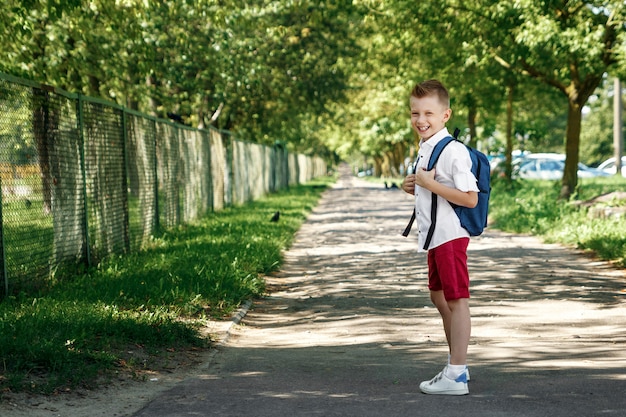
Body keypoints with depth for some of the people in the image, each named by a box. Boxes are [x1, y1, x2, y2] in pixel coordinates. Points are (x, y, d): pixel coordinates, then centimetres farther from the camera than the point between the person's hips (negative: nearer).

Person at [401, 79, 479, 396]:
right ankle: (456, 365, 32)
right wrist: (415, 187, 5)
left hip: (450, 236, -11)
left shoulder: (453, 151, -19)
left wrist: (429, 184, -24)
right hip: (434, 237, 11)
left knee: (456, 300, -4)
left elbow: (470, 198, -24)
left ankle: (456, 376, 3)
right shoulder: (425, 149, 12)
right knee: (439, 297, 19)